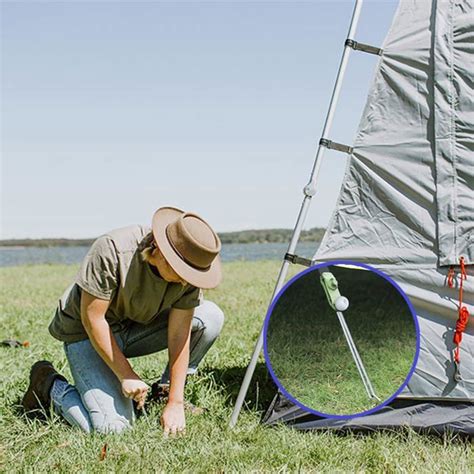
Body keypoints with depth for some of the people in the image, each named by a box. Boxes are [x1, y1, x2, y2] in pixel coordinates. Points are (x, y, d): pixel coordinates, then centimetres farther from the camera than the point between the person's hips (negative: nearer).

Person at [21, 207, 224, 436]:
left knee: (210, 317, -15)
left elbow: (179, 334, -15)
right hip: (86, 333, -5)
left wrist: (175, 403, -19)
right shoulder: (111, 250, -32)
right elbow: (92, 318, -26)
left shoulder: (188, 272, -17)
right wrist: (126, 375, -22)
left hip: (136, 328, 5)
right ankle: (50, 385, 5)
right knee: (112, 427, -22)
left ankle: (167, 390, 4)